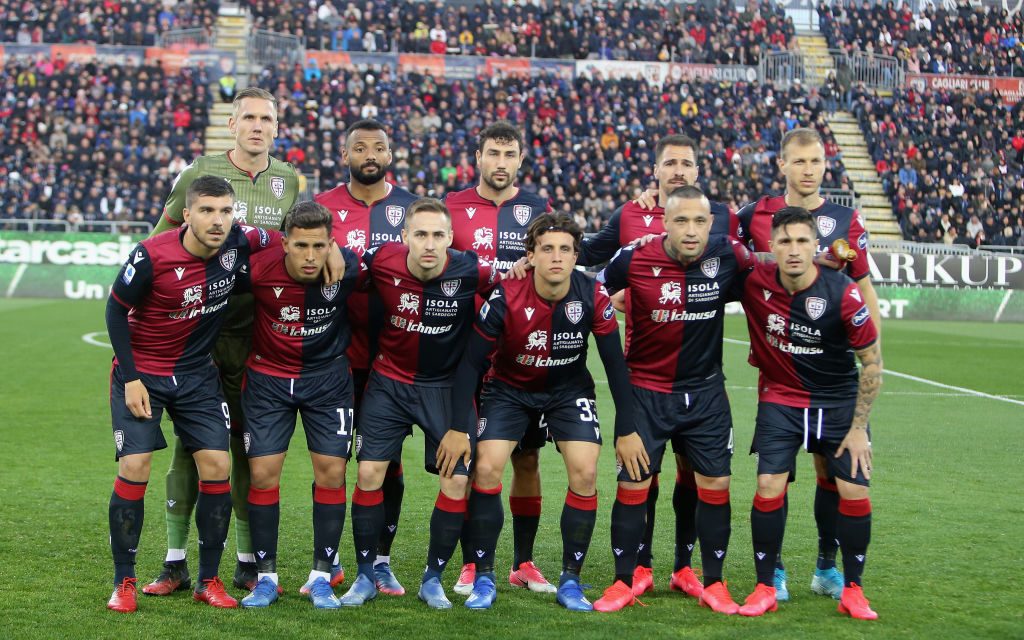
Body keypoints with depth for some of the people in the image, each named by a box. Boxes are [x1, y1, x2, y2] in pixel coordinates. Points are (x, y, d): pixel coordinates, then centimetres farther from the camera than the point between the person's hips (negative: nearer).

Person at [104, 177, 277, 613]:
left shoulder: (238, 243, -13)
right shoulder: (151, 256, -24)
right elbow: (116, 310, -10)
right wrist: (131, 379, -13)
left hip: (197, 372, 4)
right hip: (141, 372, -4)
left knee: (217, 465, -4)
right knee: (134, 467, -12)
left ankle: (209, 581, 9)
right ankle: (123, 583, 2)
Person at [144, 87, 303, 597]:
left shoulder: (288, 180, 9)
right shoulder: (200, 172, 0)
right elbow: (161, 239, 7)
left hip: (258, 329, 2)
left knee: (249, 441, 6)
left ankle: (248, 564, 14)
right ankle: (176, 562, 5)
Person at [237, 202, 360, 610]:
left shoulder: (348, 267, -20)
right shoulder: (259, 269, -24)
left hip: (327, 375, 1)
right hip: (268, 375, -1)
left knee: (331, 472, -4)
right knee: (263, 473, -4)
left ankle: (321, 577, 8)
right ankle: (266, 577, 8)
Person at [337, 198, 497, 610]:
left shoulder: (471, 272, -20)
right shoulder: (383, 261, -17)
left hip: (446, 386, -1)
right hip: (389, 380, 1)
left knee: (457, 480, -8)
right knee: (369, 472, -6)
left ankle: (433, 579, 11)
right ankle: (365, 577, 10)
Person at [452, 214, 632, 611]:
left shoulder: (593, 296, -21)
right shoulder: (506, 297, -26)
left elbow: (615, 362, -10)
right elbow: (471, 361, -19)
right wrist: (460, 427, -24)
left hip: (569, 389, 1)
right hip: (508, 388, -1)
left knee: (585, 473, -15)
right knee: (486, 469, -17)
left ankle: (570, 581, -1)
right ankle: (484, 579, -2)